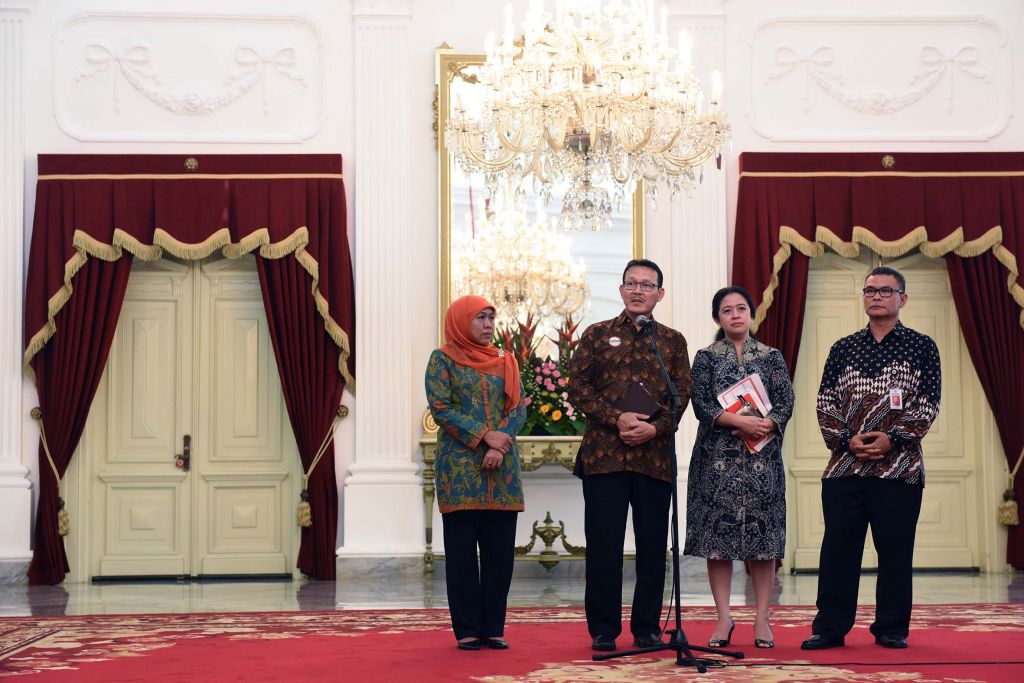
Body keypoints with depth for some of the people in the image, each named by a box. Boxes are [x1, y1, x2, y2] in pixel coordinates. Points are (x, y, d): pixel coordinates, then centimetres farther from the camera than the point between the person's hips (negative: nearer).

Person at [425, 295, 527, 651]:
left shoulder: (504, 361, 14)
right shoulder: (443, 360, 3)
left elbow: (518, 408, 6)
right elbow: (440, 408, -8)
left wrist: (499, 447, -11)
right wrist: (485, 435, -15)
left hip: (502, 469, 4)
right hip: (460, 467, -4)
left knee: (500, 548, 1)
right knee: (462, 549, -1)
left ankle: (493, 628, 8)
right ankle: (467, 629, 4)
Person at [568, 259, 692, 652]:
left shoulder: (672, 341, 13)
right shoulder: (597, 335, 9)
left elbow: (682, 394, 6)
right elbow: (577, 385, 1)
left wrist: (655, 428, -11)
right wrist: (617, 418, -11)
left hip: (655, 455, 1)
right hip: (603, 454, -1)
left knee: (652, 546, 4)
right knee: (604, 546, -1)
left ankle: (647, 627, 14)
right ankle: (603, 630, 6)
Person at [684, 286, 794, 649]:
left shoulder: (771, 357, 10)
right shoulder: (706, 357, 7)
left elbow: (785, 403, 2)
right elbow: (701, 405, -4)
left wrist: (765, 426, -17)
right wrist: (740, 421, -18)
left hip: (762, 456, 1)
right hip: (718, 457, 0)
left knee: (762, 536, -1)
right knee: (718, 535, -1)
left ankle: (762, 618, 5)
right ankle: (724, 617, 6)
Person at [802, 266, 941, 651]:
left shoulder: (921, 347, 5)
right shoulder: (843, 349, 12)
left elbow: (928, 404, -2)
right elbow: (825, 402, 7)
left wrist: (893, 438, -13)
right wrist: (847, 439, -9)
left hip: (899, 466, -2)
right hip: (844, 465, 2)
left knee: (895, 551, 2)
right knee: (837, 549, 2)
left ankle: (892, 629, 12)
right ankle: (830, 627, 8)